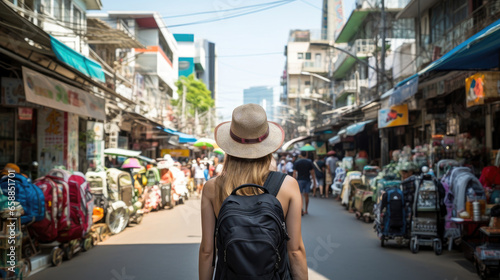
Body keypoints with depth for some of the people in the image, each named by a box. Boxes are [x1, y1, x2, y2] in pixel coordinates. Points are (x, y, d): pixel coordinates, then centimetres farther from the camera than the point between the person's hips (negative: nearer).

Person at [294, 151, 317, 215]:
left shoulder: (296, 162, 0)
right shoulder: (309, 162, 3)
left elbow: (294, 173, -5)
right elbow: (312, 173, 0)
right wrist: (314, 183, 4)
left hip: (299, 180, -2)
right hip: (307, 180, 2)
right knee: (306, 195, 10)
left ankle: (301, 208, -24)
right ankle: (306, 210, 18)